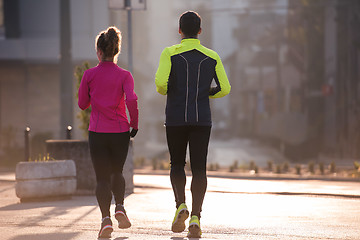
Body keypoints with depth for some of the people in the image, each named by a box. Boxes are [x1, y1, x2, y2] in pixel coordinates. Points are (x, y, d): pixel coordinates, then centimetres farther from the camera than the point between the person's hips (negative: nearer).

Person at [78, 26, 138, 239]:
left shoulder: (90, 75, -2)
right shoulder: (124, 75, -3)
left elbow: (82, 104, 6)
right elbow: (131, 99, -16)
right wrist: (134, 124, -4)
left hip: (97, 132, -1)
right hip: (120, 132, 1)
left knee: (103, 177, 3)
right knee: (117, 172, 22)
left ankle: (106, 219, -12)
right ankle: (120, 207, 2)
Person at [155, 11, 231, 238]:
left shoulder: (170, 53, -2)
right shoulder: (212, 57, 5)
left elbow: (161, 82, -14)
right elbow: (224, 88, 3)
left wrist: (165, 92, 8)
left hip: (176, 119, -1)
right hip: (202, 119, 1)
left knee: (177, 164, 15)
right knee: (199, 168, 1)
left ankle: (181, 205, -6)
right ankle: (195, 217, -10)